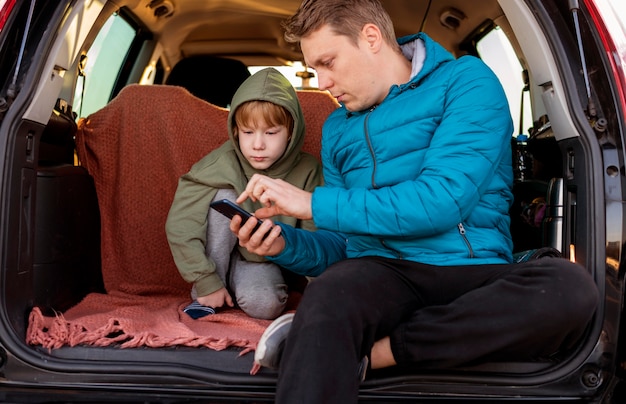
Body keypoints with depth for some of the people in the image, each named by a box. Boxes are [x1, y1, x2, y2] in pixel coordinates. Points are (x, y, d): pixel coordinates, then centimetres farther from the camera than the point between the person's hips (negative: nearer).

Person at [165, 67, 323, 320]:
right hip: (217, 258, 0)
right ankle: (203, 297, -16)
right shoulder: (221, 164, -20)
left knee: (265, 304, -32)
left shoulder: (307, 171, -14)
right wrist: (206, 282, -22)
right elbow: (179, 225, -21)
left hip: (264, 262, 0)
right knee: (225, 197, -28)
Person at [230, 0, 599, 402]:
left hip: (474, 272, 1)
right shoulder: (338, 128, 17)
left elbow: (442, 200, -13)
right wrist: (286, 244, -3)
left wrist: (313, 203, -10)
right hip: (379, 270, 0)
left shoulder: (466, 81, 2)